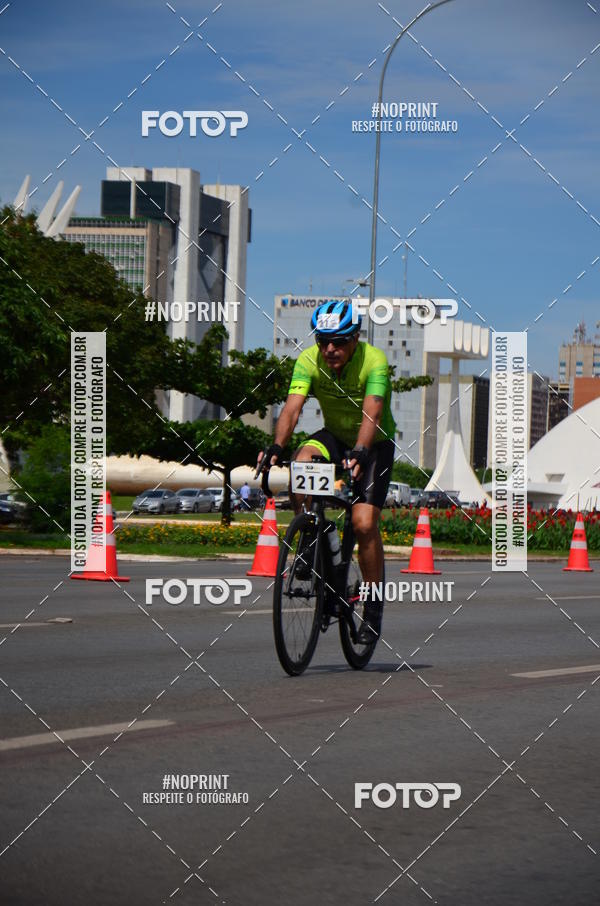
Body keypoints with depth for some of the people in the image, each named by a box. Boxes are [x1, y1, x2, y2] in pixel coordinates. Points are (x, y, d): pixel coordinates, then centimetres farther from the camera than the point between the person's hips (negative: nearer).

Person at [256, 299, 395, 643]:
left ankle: (374, 605, -2)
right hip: (335, 437, 3)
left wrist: (359, 453, -56)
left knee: (364, 522, -19)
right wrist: (276, 446, -47)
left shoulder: (374, 361, -27)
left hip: (375, 443, -3)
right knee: (302, 461, -31)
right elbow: (292, 407, -29)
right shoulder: (309, 360, -18)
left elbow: (372, 413, -40)